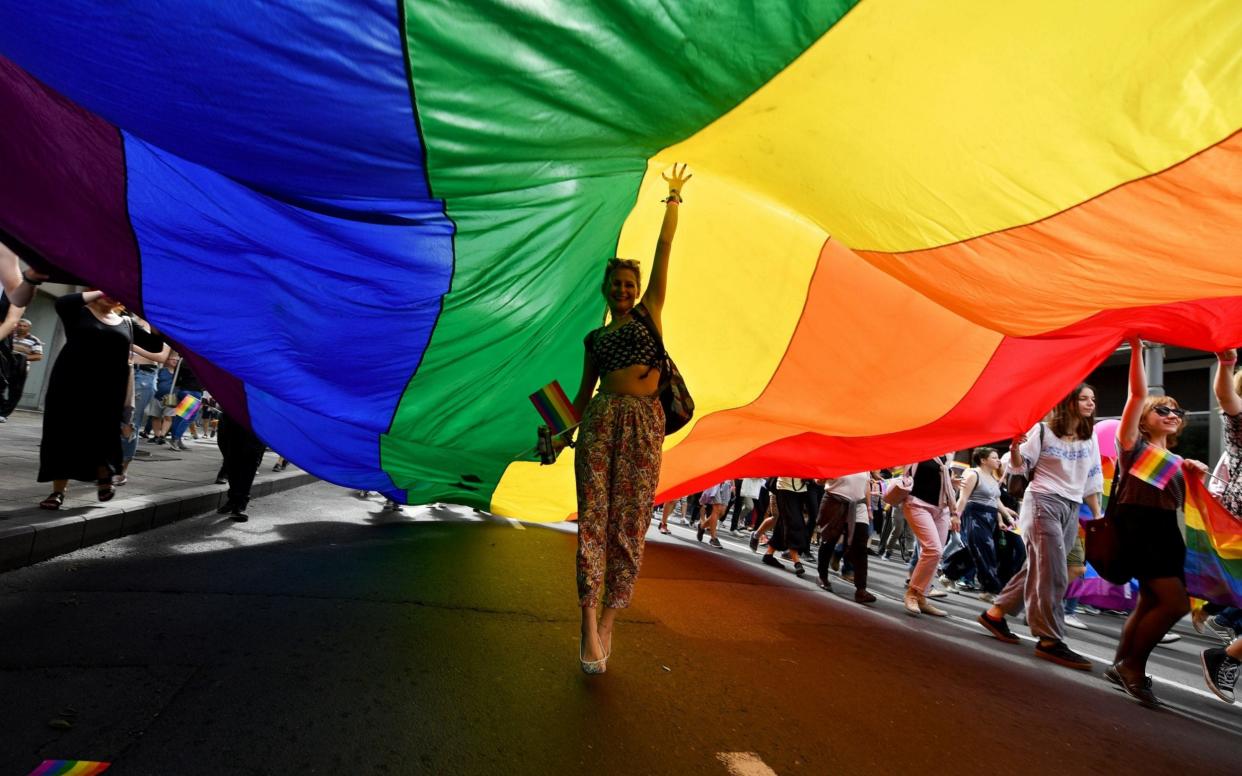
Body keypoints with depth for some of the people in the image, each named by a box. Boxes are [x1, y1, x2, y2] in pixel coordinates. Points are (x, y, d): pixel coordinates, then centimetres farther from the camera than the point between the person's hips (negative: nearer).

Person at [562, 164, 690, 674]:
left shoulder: (649, 312, 15)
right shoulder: (595, 338, 20)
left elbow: (664, 249, 12)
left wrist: (673, 198, 13)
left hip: (645, 424, -1)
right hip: (601, 420, 2)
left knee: (630, 522, -2)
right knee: (593, 516, -7)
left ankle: (609, 621, 8)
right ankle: (589, 623, -5)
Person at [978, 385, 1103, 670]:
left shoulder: (1090, 438, 12)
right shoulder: (1043, 430, -5)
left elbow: (1092, 481, 17)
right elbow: (1018, 468, -5)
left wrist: (1097, 515, 13)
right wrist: (1014, 447, -26)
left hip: (1072, 509, 7)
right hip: (1043, 502, -7)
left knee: (1038, 569, 7)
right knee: (1053, 573, -11)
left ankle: (995, 613, 19)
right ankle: (1050, 641, -6)